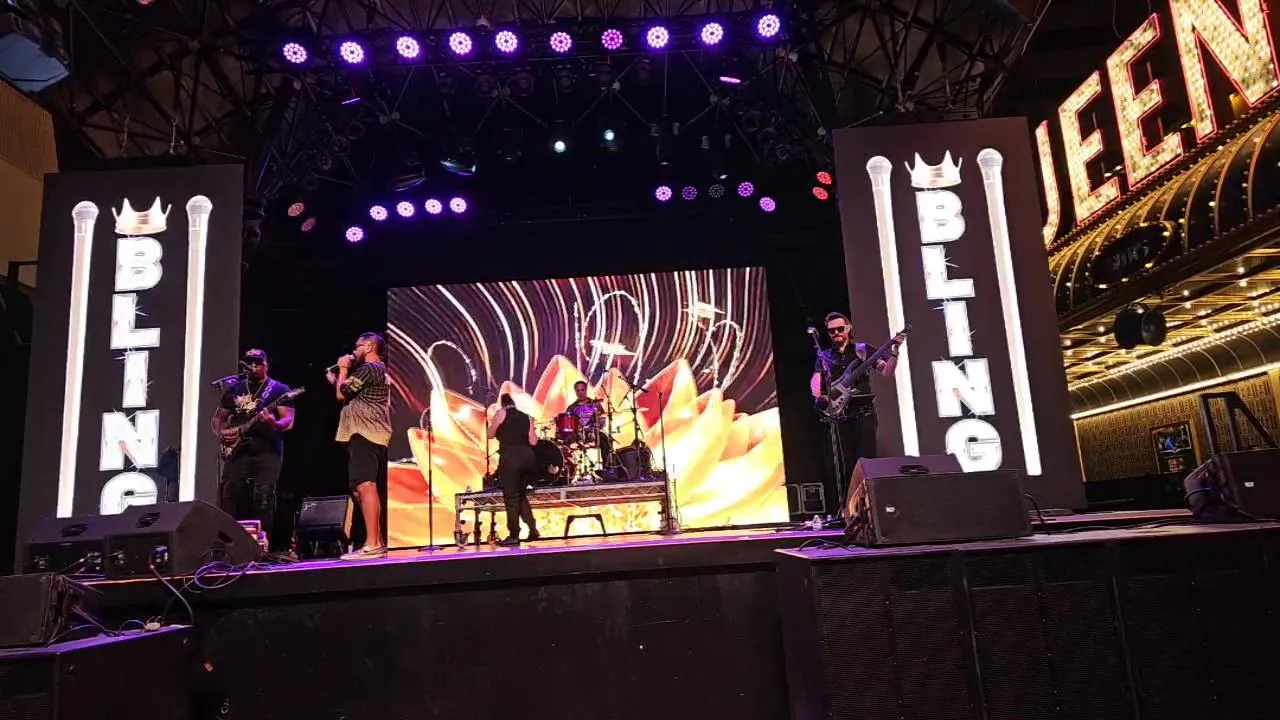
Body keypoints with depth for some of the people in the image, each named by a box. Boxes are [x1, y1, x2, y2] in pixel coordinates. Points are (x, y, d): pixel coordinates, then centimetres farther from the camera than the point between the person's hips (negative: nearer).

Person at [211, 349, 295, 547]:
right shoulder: (233, 389, 16)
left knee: (263, 498, -10)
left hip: (268, 451, -4)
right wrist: (221, 433, 1)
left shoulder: (279, 389, 2)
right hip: (237, 450, 4)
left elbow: (289, 421, -6)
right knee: (228, 496, -5)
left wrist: (273, 424, -28)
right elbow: (218, 418, 22)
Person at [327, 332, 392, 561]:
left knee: (364, 486, -18)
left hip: (364, 434, -11)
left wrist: (343, 369, 4)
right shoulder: (380, 370, 26)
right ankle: (379, 542, 18)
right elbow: (352, 397, 29)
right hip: (374, 435, 11)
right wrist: (335, 380, 25)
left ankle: (372, 545, -24)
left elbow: (342, 394, -9)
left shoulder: (368, 368, -8)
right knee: (366, 489, 14)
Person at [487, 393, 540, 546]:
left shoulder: (501, 413, 4)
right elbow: (533, 441, 11)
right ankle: (532, 529, 11)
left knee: (511, 497, -1)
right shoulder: (526, 417, 18)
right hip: (528, 456, 6)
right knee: (521, 495, 18)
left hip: (511, 457, -6)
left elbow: (490, 435, 9)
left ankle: (514, 535, 0)